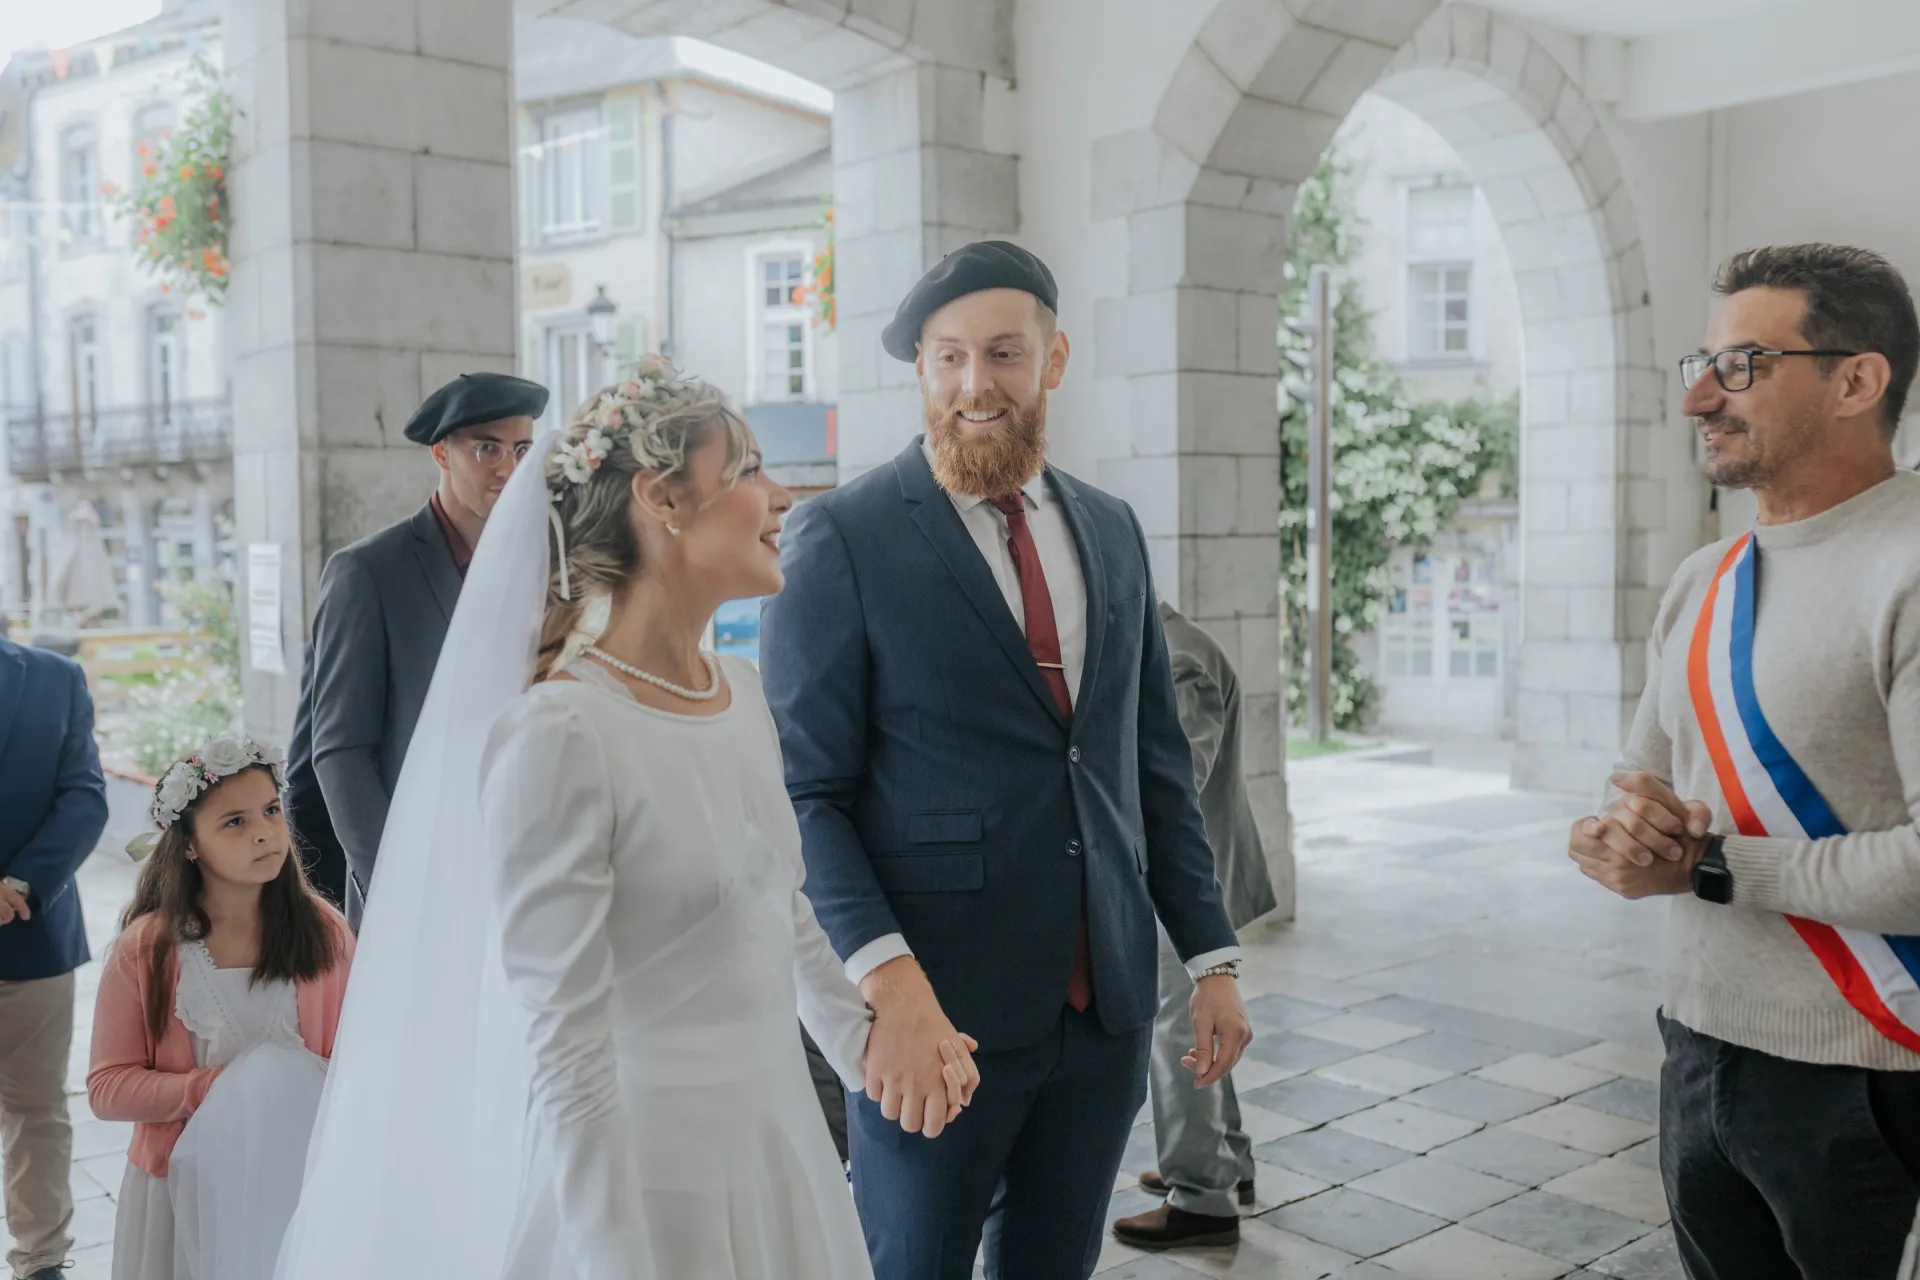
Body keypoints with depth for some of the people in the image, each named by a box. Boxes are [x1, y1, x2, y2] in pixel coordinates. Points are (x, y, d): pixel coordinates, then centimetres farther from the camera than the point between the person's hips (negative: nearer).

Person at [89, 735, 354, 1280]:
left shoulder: (323, 932, -6)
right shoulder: (144, 949, -6)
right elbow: (107, 1086, -6)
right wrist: (212, 1090, -19)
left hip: (295, 1180, 0)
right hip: (184, 1187, 0)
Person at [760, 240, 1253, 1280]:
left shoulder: (1111, 531, 9)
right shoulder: (841, 539, -8)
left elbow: (1156, 764, 13)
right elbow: (804, 792, -11)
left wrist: (1210, 957, 9)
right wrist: (888, 981, -22)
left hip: (1106, 1001, 5)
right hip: (940, 1009, -5)